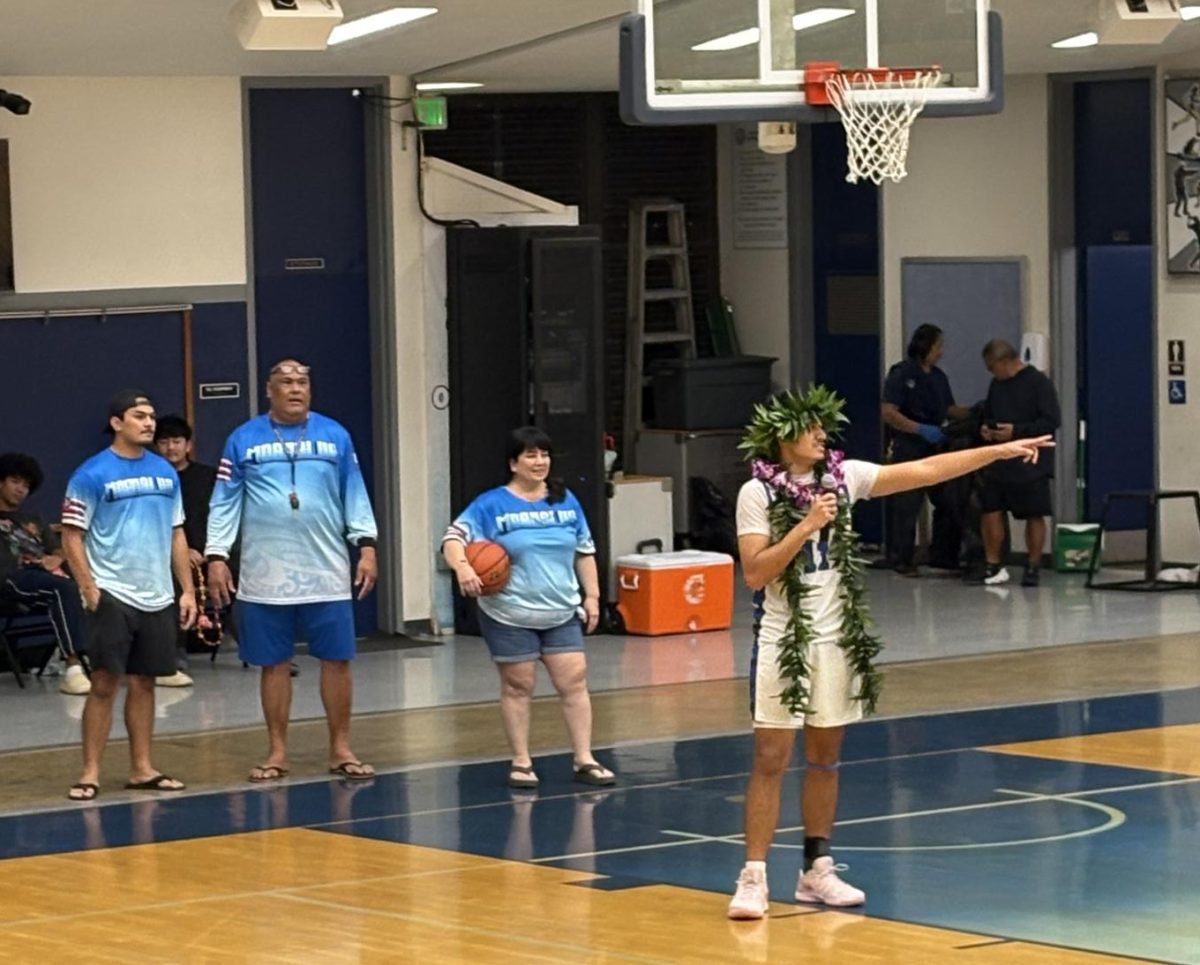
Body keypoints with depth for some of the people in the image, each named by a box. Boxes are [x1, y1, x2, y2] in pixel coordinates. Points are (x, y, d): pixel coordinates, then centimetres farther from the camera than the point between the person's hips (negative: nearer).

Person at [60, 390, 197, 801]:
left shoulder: (165, 472, 10)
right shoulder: (92, 474, -7)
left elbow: (176, 534, 15)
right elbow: (72, 536, -6)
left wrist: (187, 590, 10)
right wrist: (88, 588, -14)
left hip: (157, 597, 5)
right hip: (113, 596, -5)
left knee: (144, 682, 9)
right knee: (105, 683, -6)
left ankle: (142, 768, 16)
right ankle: (90, 772, -2)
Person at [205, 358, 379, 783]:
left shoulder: (335, 436, 6)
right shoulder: (244, 440, 3)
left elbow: (355, 495, 8)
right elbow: (225, 502, 4)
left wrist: (366, 546, -1)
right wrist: (217, 556, -3)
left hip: (327, 573, 1)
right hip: (266, 576, -1)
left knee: (337, 659, 1)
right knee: (274, 664, 5)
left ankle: (340, 749, 11)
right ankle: (277, 752, 14)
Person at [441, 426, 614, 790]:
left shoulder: (566, 502, 9)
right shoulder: (492, 505, -5)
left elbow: (585, 552, 15)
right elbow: (454, 537, -12)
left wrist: (592, 596, 10)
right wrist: (462, 566, -32)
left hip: (562, 614, 4)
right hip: (510, 617, -4)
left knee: (574, 682, -1)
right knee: (518, 686, 3)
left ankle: (585, 760, 4)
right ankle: (521, 762, 13)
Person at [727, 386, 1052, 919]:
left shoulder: (843, 476, 2)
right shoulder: (758, 493, -10)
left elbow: (922, 471, 1)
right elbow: (754, 573, -16)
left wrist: (1000, 451, -2)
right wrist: (807, 525, -22)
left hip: (836, 638, 5)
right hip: (784, 641, -5)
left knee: (825, 759, 11)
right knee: (771, 760, -6)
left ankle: (816, 870, 19)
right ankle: (753, 878, -5)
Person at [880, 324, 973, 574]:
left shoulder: (938, 377, 12)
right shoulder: (902, 375, -9)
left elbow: (950, 410, 17)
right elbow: (889, 413, -16)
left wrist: (974, 412, -1)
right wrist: (921, 429, -24)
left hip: (934, 448, 7)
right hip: (907, 448, -7)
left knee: (949, 503, 5)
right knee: (906, 506, -2)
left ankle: (942, 555, 16)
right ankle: (902, 561, 7)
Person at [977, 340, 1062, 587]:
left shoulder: (1038, 383, -8)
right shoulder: (997, 385, 12)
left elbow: (1052, 421, -14)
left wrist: (1016, 431, -18)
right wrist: (986, 429, 3)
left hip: (1031, 463, -6)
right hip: (998, 462, 6)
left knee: (1035, 515, 1)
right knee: (990, 511, -1)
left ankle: (1033, 568, 10)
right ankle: (993, 566, 8)